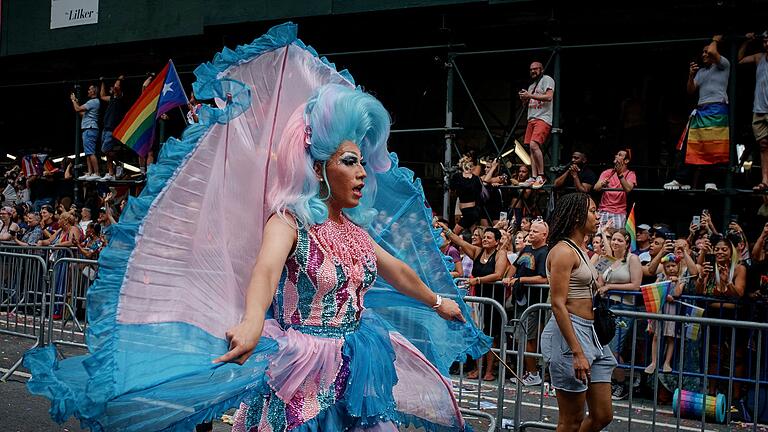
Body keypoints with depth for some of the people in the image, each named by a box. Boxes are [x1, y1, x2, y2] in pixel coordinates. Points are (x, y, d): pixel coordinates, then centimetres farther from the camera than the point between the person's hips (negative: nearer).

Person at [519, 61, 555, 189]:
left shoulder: (547, 79, 0)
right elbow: (526, 105, 30)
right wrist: (524, 98, 8)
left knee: (534, 145, -23)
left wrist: (530, 96, -15)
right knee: (532, 148, 2)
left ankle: (541, 176, -18)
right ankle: (534, 178, 2)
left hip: (543, 118, -9)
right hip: (531, 119, 9)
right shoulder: (531, 86, 25)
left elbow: (549, 97, -15)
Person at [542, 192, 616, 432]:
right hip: (569, 333, -9)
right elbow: (558, 305, -19)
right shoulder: (563, 251, -12)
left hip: (590, 332, 9)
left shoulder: (580, 251, 16)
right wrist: (577, 353, -23)